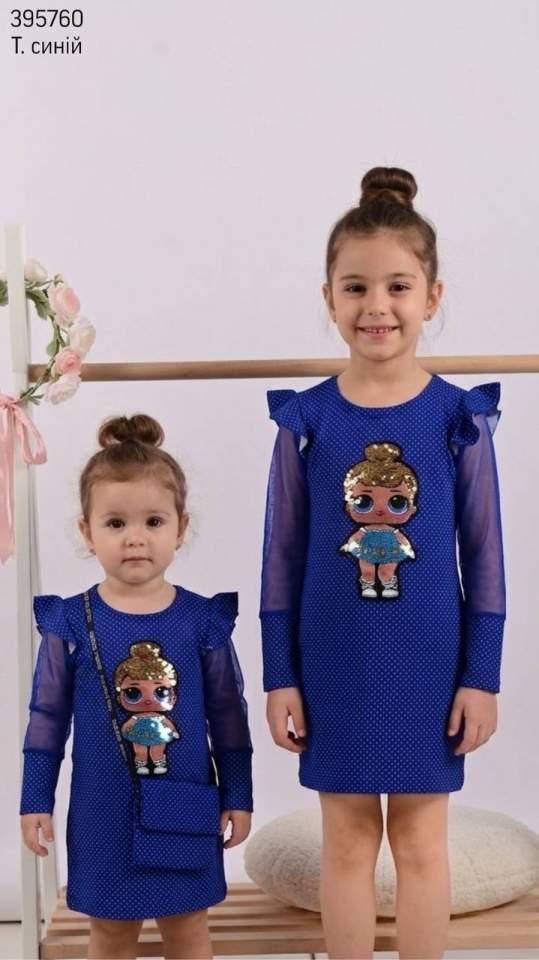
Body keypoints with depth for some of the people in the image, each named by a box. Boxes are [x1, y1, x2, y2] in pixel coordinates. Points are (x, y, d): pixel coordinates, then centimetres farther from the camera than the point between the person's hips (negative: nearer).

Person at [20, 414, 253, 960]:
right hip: (104, 813, 0)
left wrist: (238, 798, 3)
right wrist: (35, 801, 1)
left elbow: (228, 716, 1)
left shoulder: (203, 621, -6)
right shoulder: (70, 623, -7)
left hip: (184, 808, 0)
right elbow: (48, 717, 1)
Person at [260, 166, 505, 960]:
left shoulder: (460, 417, -5)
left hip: (427, 662, 0)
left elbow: (484, 553, -1)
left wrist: (482, 674, -3)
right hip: (335, 663, 1)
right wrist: (280, 675, 0)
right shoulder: (305, 419, -4)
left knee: (420, 837, 12)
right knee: (347, 836, 13)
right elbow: (283, 554, 1)